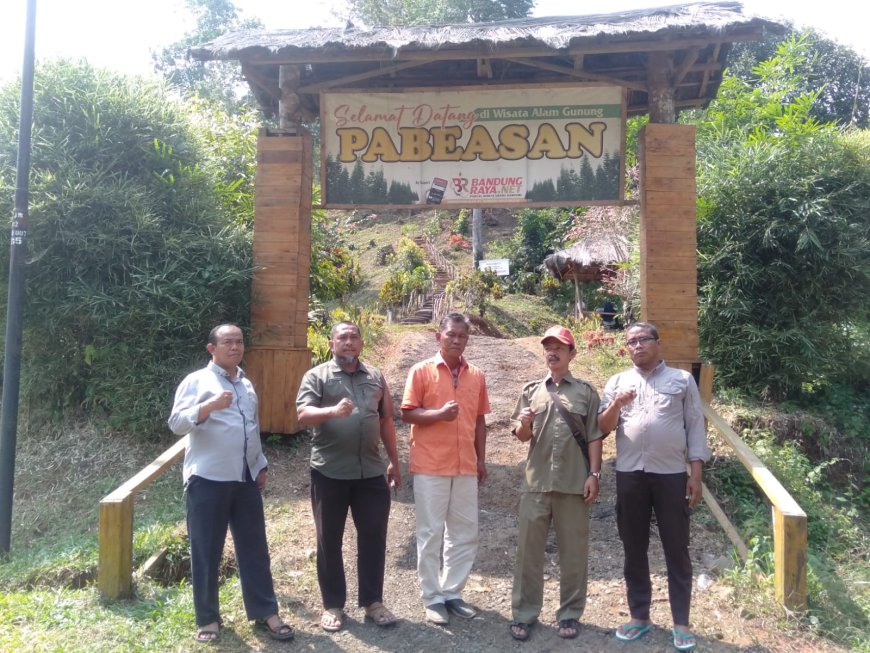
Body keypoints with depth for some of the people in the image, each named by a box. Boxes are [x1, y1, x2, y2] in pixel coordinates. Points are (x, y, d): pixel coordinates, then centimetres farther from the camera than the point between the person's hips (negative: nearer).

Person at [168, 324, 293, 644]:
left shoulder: (247, 384, 17)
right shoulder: (196, 381, -4)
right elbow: (177, 423, -15)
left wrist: (261, 465, 18)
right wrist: (210, 405, -29)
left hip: (246, 479, 6)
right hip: (208, 480, -5)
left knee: (254, 548, 9)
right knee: (206, 552, 4)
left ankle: (265, 612, 19)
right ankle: (207, 618, 19)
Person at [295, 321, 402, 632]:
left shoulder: (376, 377, 13)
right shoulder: (316, 376, 0)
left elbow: (386, 420, 16)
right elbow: (302, 413, -14)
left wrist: (394, 461, 14)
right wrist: (332, 411, -32)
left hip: (371, 471, 3)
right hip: (330, 472, -3)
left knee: (374, 536, 8)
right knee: (329, 540, 8)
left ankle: (372, 601, 23)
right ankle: (332, 605, 22)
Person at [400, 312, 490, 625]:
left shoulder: (477, 376, 9)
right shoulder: (421, 371, -3)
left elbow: (479, 420, 15)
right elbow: (407, 413, -5)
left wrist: (481, 459, 12)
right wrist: (438, 414, -21)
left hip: (465, 466, 5)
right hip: (430, 466, -4)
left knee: (465, 532, 9)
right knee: (431, 533, 3)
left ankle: (452, 592, 23)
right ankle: (432, 597, 15)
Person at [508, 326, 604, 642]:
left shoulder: (586, 391, 5)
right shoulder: (531, 390, 9)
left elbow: (594, 438, 3)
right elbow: (521, 436, 10)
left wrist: (594, 475, -4)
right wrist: (525, 423, -12)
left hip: (574, 483, -1)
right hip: (536, 482, 2)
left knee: (573, 551, 8)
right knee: (529, 549, 6)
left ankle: (570, 613, 21)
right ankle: (524, 612, 16)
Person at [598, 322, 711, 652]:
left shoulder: (682, 380, 5)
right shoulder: (618, 381, 9)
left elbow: (695, 427, 4)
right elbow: (603, 427, 4)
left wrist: (696, 474, -2)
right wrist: (616, 405, -16)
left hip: (671, 475, -2)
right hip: (630, 475, 2)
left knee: (677, 550, 5)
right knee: (634, 549, 10)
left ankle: (681, 622, 16)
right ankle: (639, 616, 22)